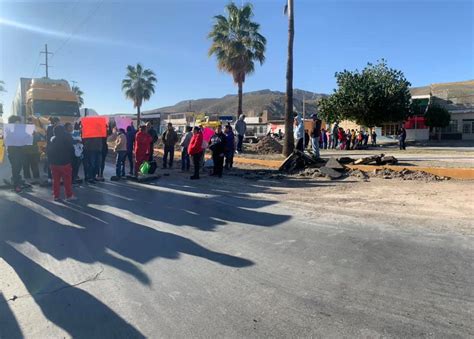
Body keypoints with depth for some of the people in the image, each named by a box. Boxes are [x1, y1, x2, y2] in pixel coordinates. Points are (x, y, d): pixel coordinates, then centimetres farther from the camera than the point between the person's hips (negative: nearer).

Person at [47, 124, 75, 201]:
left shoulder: (52, 140, 6)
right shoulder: (67, 139, -8)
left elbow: (49, 152, 9)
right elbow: (71, 150, -6)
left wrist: (50, 161, 14)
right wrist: (70, 159, 8)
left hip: (54, 163, 5)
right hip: (65, 163, -5)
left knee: (56, 180, 10)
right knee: (67, 180, 0)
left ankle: (56, 195, 12)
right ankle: (69, 195, 1)